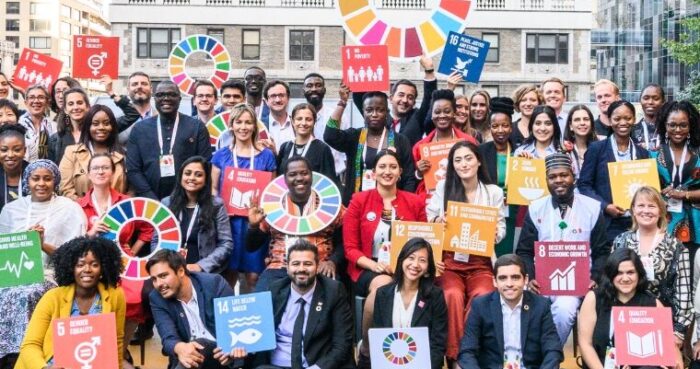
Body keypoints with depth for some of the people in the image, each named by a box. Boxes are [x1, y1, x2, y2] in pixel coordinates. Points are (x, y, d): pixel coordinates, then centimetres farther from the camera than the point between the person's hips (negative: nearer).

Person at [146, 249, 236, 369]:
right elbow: (168, 338, -14)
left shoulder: (214, 283, -9)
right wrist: (180, 347, -40)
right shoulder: (157, 298, -3)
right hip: (188, 354, 1)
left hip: (221, 354, -1)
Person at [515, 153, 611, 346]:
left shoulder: (592, 208, 4)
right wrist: (530, 278, -9)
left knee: (564, 309, -31)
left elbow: (602, 251, 7)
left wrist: (595, 278, -10)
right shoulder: (535, 209, 7)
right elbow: (524, 251, 8)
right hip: (542, 280, 1)